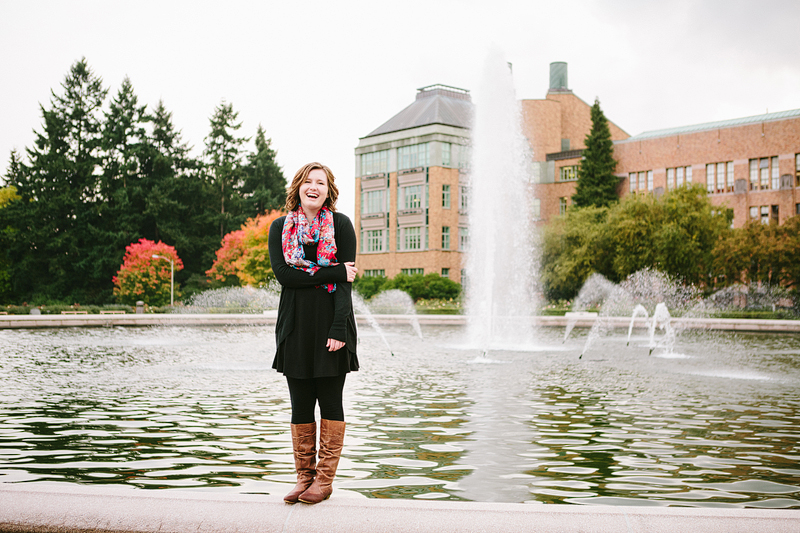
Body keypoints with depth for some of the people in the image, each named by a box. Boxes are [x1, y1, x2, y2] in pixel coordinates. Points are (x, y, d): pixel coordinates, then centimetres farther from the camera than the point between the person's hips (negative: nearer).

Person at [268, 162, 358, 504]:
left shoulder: (341, 225, 2)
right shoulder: (281, 228, 9)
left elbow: (346, 282, -5)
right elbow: (282, 274, -5)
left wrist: (339, 329, -15)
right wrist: (331, 273, -13)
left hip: (331, 322, -2)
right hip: (296, 325, 2)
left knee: (330, 401, 1)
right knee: (301, 403, 5)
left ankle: (325, 479, 9)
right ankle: (304, 476, 15)